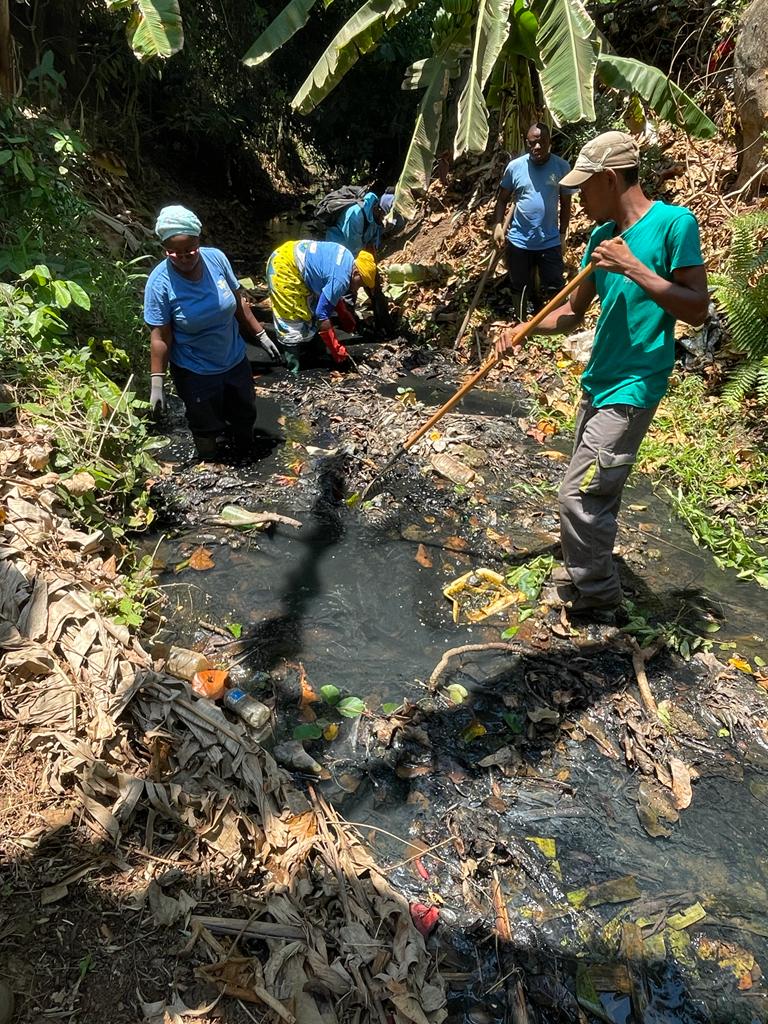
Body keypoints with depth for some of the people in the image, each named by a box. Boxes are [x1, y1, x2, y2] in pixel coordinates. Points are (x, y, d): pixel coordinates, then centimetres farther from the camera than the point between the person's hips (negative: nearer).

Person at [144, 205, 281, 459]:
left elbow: (239, 301, 1)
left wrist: (260, 336, 6)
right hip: (195, 373, -4)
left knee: (245, 418, 23)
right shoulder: (160, 282, -22)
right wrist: (157, 383, -16)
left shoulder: (216, 258, -13)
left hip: (235, 360, 4)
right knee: (206, 429, 15)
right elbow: (160, 336, -17)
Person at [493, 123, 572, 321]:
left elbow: (566, 203, 5)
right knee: (519, 287, 14)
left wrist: (563, 234, 4)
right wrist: (498, 225, -8)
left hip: (550, 241, 0)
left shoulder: (562, 167, -4)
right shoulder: (515, 166, -4)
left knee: (554, 288, 3)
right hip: (518, 241, 1)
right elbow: (503, 199, 6)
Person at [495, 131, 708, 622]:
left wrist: (633, 269, -20)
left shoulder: (674, 222, -11)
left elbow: (697, 309, -14)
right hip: (599, 381, 8)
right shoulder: (602, 235, 11)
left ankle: (596, 600, 10)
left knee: (581, 496, -8)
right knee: (598, 491, 16)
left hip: (633, 388, -8)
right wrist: (522, 330, 2)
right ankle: (590, 574, 33)